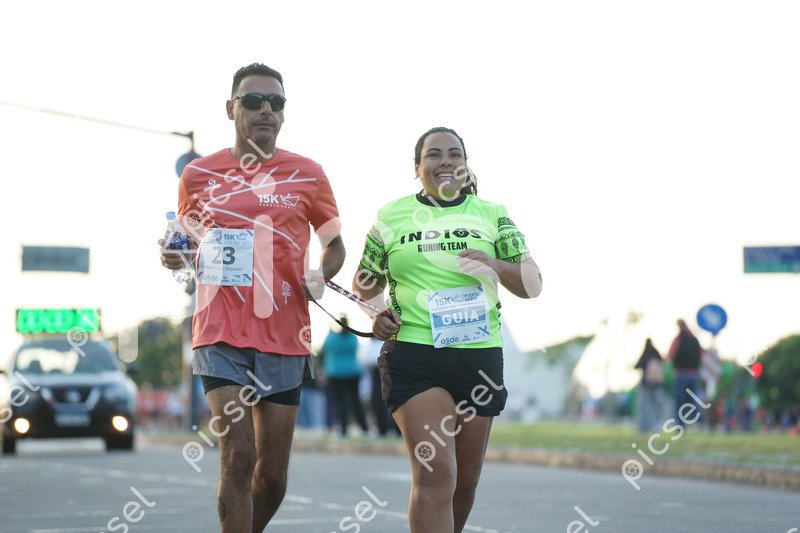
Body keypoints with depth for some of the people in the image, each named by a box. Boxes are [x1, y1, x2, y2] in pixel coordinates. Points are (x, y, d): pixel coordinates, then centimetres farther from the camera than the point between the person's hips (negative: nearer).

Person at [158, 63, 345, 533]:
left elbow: (335, 245, 15)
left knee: (272, 475, 6)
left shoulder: (307, 174, 5)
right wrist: (175, 256, -3)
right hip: (222, 335, -1)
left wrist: (319, 276, -7)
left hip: (284, 338, 1)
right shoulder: (198, 174, 6)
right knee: (238, 458, -14)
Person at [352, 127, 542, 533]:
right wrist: (375, 313, -4)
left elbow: (533, 284, 6)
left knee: (465, 478, 11)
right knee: (434, 473, -18)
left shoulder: (492, 216, 9)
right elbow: (365, 282, 17)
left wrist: (496, 267, -14)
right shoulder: (391, 217, 7)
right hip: (413, 357, -3)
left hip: (480, 358, 3)